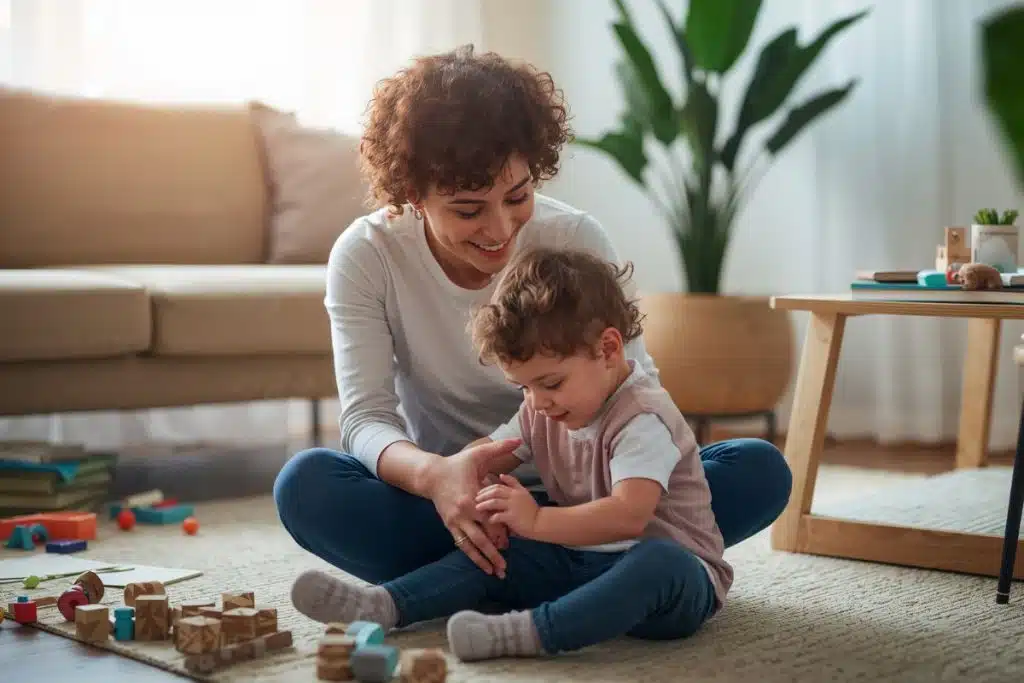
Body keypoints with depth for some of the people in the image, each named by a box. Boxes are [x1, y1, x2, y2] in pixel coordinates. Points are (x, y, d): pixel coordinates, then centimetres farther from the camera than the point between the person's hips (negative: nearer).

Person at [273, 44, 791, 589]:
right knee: (304, 485, -31)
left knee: (760, 470, -21)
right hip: (447, 501, -1)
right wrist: (434, 476, -43)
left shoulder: (576, 239, -11)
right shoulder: (365, 256, -13)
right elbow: (365, 417, -20)